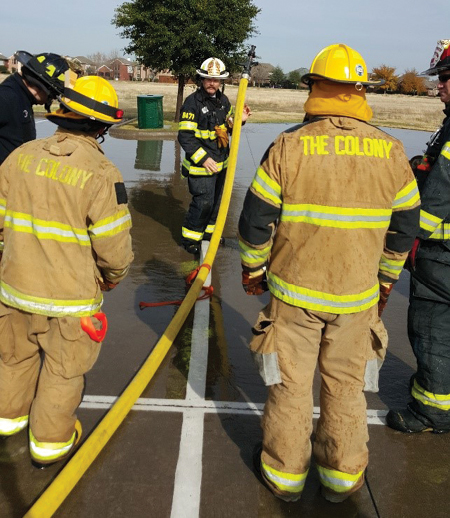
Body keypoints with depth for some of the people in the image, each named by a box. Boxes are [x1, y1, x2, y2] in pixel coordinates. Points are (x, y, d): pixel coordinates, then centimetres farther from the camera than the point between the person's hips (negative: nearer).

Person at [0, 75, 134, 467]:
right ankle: (50, 442, 36)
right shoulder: (101, 174, -20)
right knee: (63, 370, 17)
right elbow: (115, 248, -17)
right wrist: (113, 278, 4)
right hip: (70, 298, -5)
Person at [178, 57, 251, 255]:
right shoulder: (192, 102, -16)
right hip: (200, 164, -8)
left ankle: (208, 231, 37)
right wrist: (203, 159, -25)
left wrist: (239, 120, -2)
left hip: (221, 162, 8)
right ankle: (190, 237, 12)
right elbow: (185, 136, -20)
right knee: (203, 202, -7)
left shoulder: (223, 100, 8)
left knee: (217, 199, 18)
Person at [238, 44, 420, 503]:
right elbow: (404, 228, 5)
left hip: (294, 292, -2)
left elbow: (255, 219, -8)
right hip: (358, 296, 2)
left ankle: (284, 473, 32)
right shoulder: (391, 151, -3)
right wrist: (384, 282, 18)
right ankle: (341, 476, 36)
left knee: (290, 384, 13)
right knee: (345, 386, 18)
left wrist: (252, 269, 9)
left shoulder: (288, 146, -11)